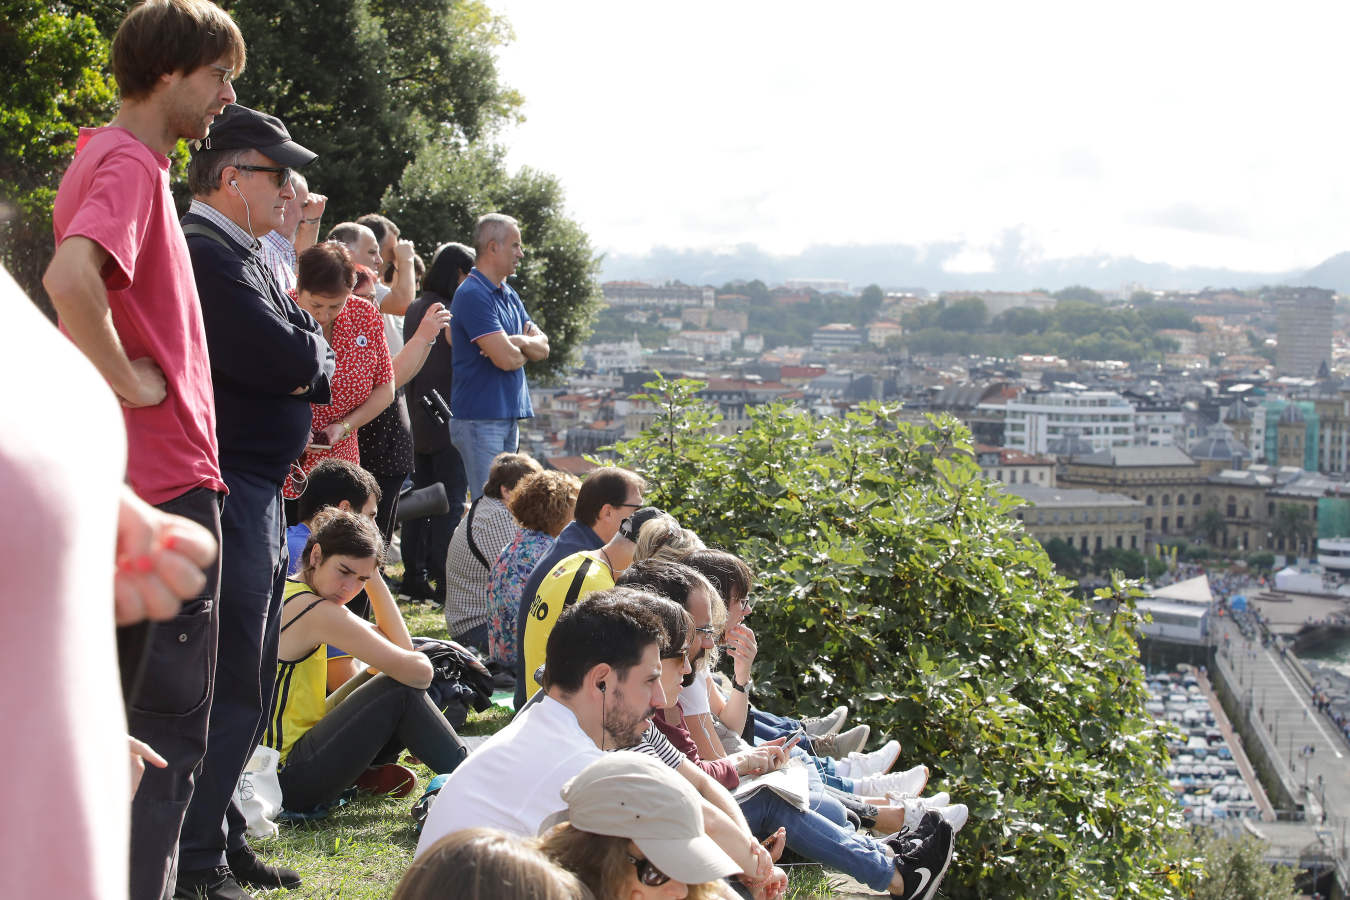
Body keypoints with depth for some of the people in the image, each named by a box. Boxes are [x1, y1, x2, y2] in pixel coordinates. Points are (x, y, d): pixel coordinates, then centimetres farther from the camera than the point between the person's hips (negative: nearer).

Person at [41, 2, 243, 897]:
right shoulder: (130, 165, -16)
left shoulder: (110, 156, 16)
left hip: (131, 480, 10)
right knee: (171, 723, -4)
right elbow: (69, 279, -34)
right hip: (169, 476, -10)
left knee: (123, 704, 17)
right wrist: (128, 382, -22)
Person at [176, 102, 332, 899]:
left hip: (261, 493, 11)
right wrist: (312, 353, -3)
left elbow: (318, 364, 18)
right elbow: (287, 360, -22)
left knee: (249, 684, 17)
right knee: (229, 690, -7)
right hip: (228, 495, -10)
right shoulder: (206, 253, -15)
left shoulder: (244, 257, 17)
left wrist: (303, 361, -2)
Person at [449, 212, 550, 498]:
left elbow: (543, 347, 12)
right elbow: (506, 359, -21)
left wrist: (518, 341, -11)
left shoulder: (509, 295, 16)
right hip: (480, 419, -9)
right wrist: (527, 349, 2)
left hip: (509, 416, 9)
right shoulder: (473, 295, -14)